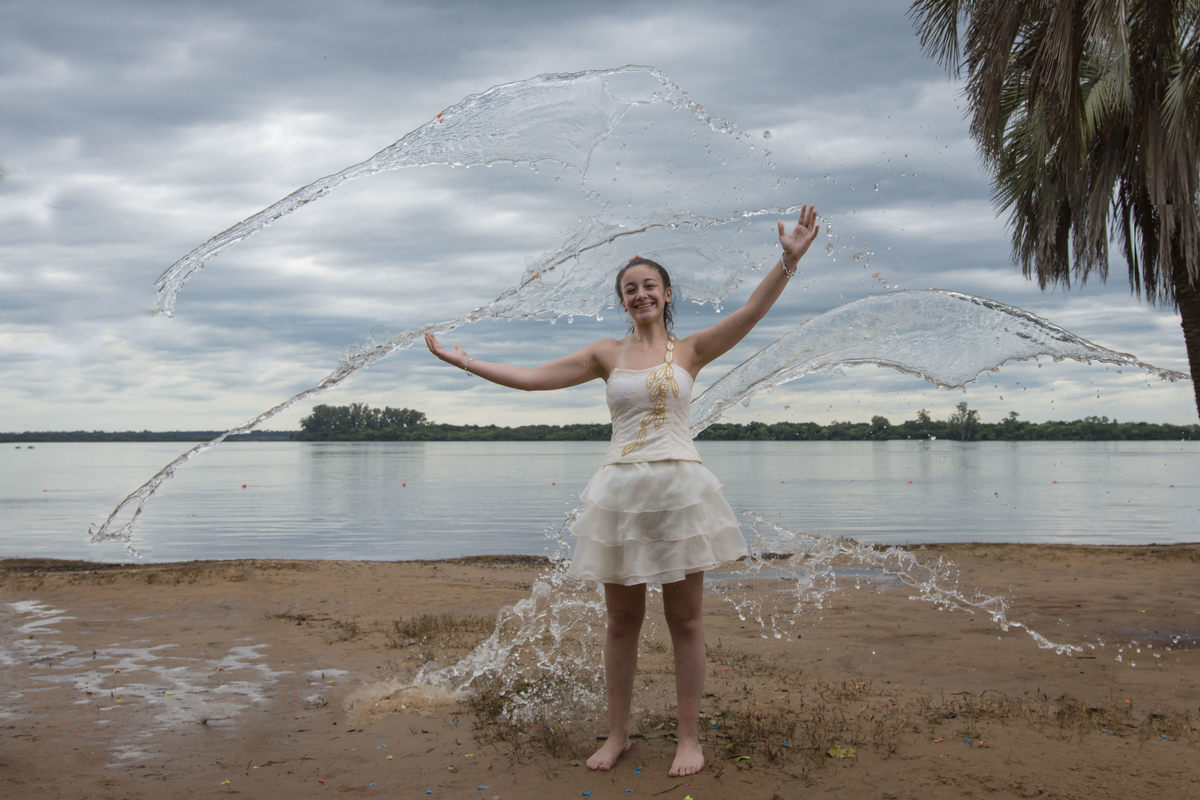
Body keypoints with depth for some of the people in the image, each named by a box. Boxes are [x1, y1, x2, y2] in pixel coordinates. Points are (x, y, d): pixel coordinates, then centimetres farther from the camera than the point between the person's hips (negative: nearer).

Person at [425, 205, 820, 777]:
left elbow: (750, 312, -6)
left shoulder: (690, 350, 6)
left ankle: (689, 738, 14)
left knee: (684, 620, 4)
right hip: (621, 492, 2)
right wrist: (463, 361, 6)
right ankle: (616, 734, 21)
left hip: (680, 488, -1)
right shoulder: (607, 355, 10)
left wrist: (788, 260, -18)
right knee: (621, 621, 8)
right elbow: (532, 377, 9)